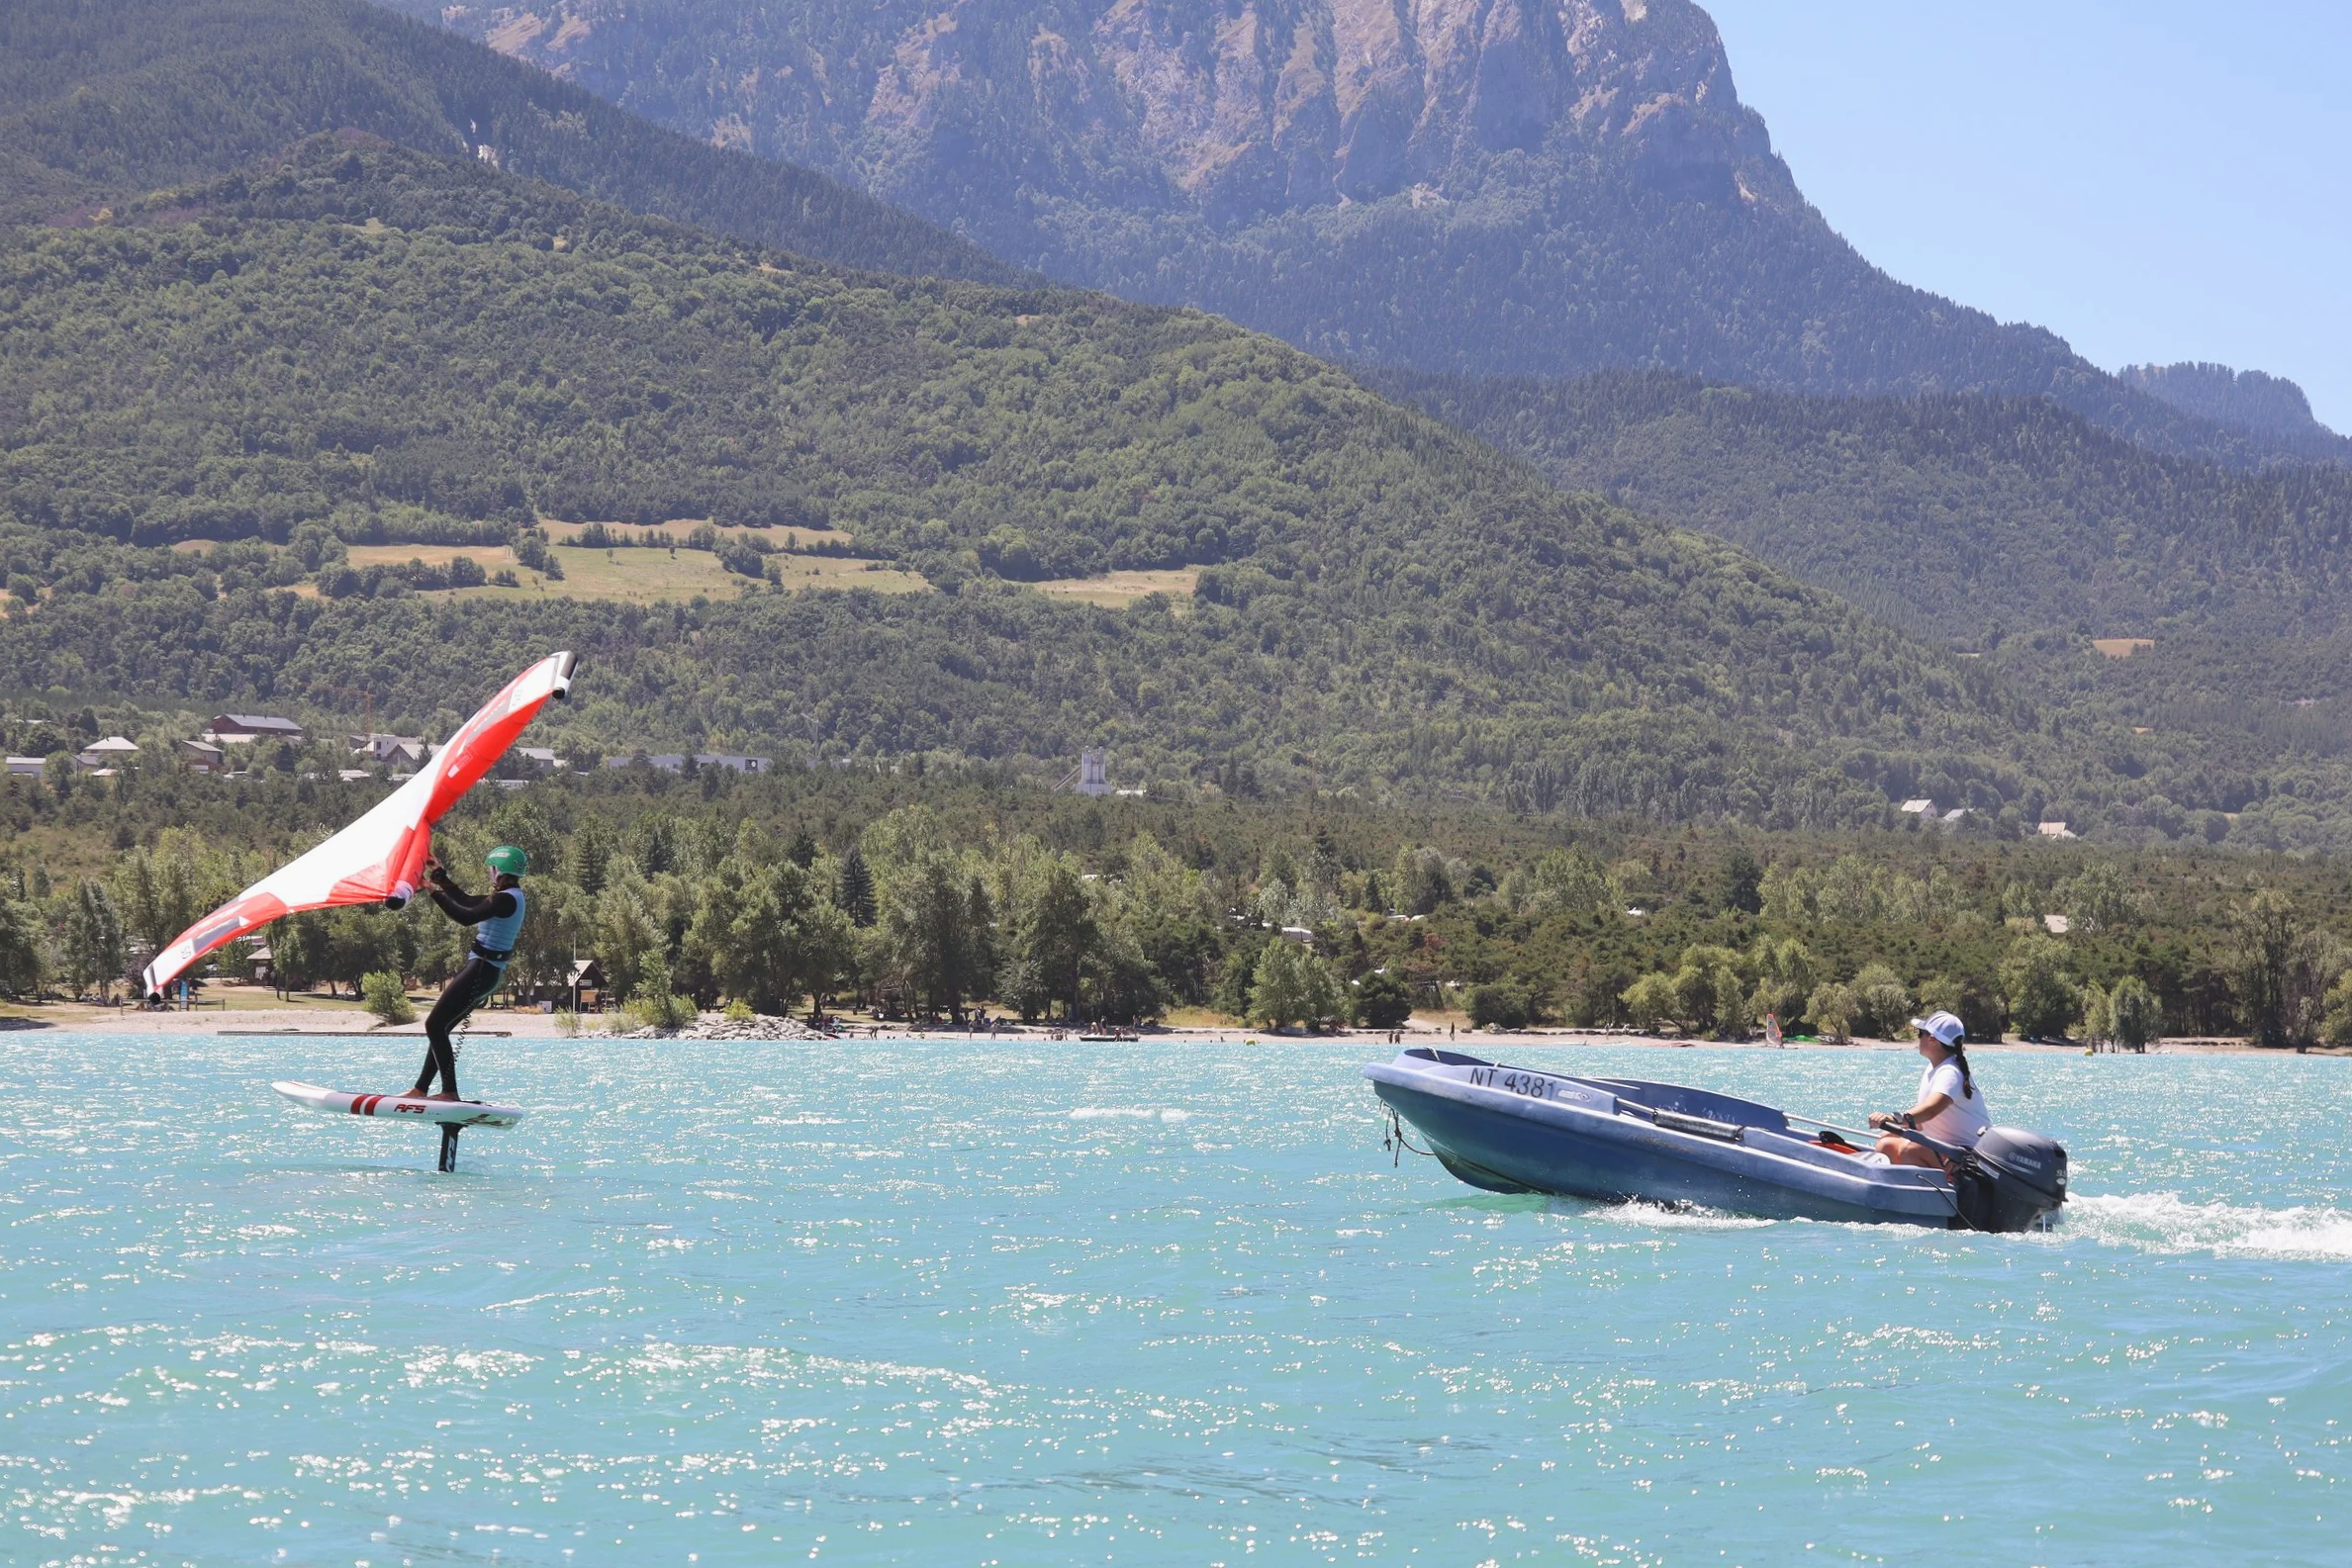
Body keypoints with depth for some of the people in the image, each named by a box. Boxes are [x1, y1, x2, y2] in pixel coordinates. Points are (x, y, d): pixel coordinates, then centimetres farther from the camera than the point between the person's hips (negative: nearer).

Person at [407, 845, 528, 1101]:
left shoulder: (506, 899, -17)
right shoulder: (510, 897, 14)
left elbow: (466, 916, -25)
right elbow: (467, 901, 23)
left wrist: (435, 891, -19)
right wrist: (440, 875, 25)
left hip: (481, 971, -10)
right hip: (488, 972, 10)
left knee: (435, 1025, -10)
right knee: (439, 1027, 14)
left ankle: (449, 1092, -12)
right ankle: (421, 1089, 15)